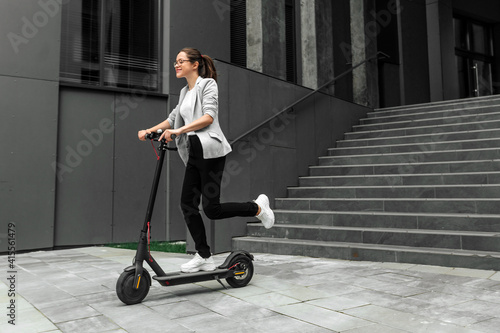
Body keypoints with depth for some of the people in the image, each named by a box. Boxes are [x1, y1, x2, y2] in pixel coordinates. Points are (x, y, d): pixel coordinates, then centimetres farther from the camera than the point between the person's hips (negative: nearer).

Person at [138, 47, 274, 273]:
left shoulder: (207, 84, -4)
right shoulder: (185, 92, 21)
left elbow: (209, 117, -18)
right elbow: (173, 118, 24)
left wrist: (179, 131, -25)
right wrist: (150, 131, 11)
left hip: (210, 151, -8)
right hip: (194, 152, 8)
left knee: (211, 209, -9)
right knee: (187, 204, 2)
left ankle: (257, 207, 14)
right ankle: (204, 257, 12)